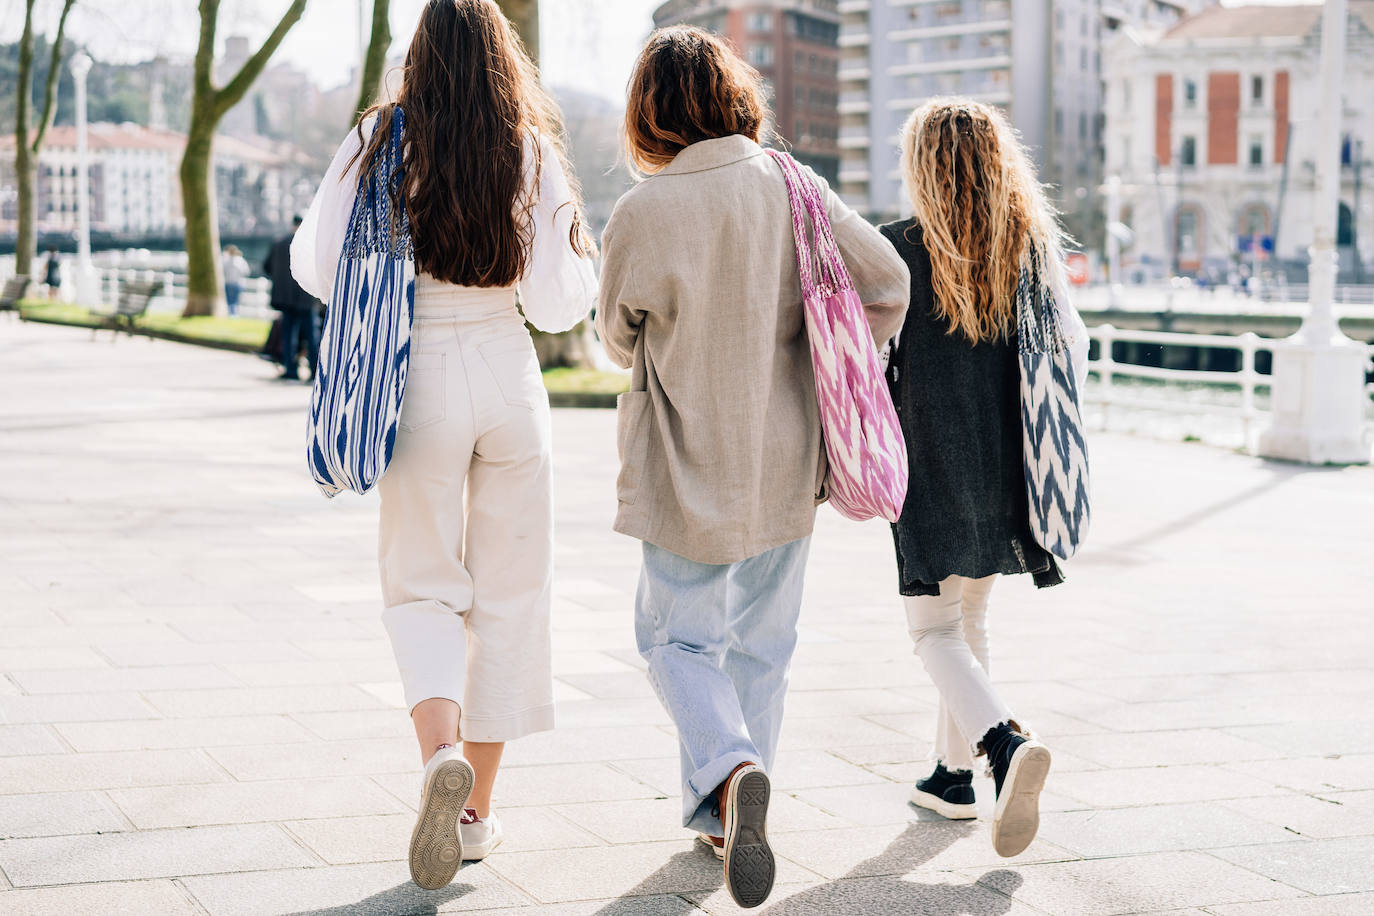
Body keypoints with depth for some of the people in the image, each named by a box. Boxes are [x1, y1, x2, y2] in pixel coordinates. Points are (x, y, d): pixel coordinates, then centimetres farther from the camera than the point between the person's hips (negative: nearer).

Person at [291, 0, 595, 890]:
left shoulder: (379, 143, -3)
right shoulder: (534, 156, -1)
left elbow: (318, 267, -3)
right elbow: (557, 304, -4)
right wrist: (580, 252, 16)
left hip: (417, 378, 0)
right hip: (507, 375, 1)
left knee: (423, 587, 10)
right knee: (510, 590, 11)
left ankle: (442, 752, -18)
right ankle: (477, 809, 15)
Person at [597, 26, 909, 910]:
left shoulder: (642, 214, -16)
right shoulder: (791, 188, -6)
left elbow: (620, 338, -2)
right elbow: (887, 280, -4)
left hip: (689, 470, -4)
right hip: (787, 461, 4)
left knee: (681, 639, 11)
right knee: (760, 645, 18)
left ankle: (731, 770, -16)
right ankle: (723, 817, 26)